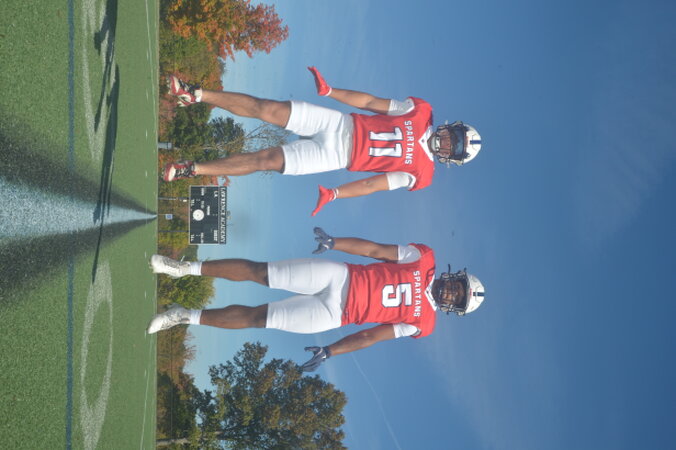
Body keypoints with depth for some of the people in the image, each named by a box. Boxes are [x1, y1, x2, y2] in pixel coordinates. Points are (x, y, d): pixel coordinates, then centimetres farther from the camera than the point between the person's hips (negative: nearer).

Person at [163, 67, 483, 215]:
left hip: (336, 156, -3)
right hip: (341, 125, 3)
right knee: (266, 109, -12)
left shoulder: (420, 173, -5)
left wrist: (333, 194, -16)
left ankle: (191, 168, -3)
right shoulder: (421, 112, 0)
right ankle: (195, 95, -2)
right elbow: (371, 102, 1)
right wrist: (329, 91, -4)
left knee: (266, 161, -13)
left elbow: (373, 184, -8)